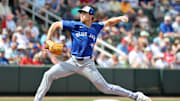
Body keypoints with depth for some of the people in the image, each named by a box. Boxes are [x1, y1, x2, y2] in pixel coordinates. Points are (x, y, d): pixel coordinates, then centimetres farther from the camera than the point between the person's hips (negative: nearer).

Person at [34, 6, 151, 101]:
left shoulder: (96, 27, 5)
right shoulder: (75, 25, -1)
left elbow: (109, 22, 18)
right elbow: (55, 24, 6)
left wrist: (120, 18, -1)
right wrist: (48, 40, -2)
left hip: (87, 64, -1)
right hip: (73, 62, 1)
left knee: (105, 88, -4)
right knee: (49, 75, -14)